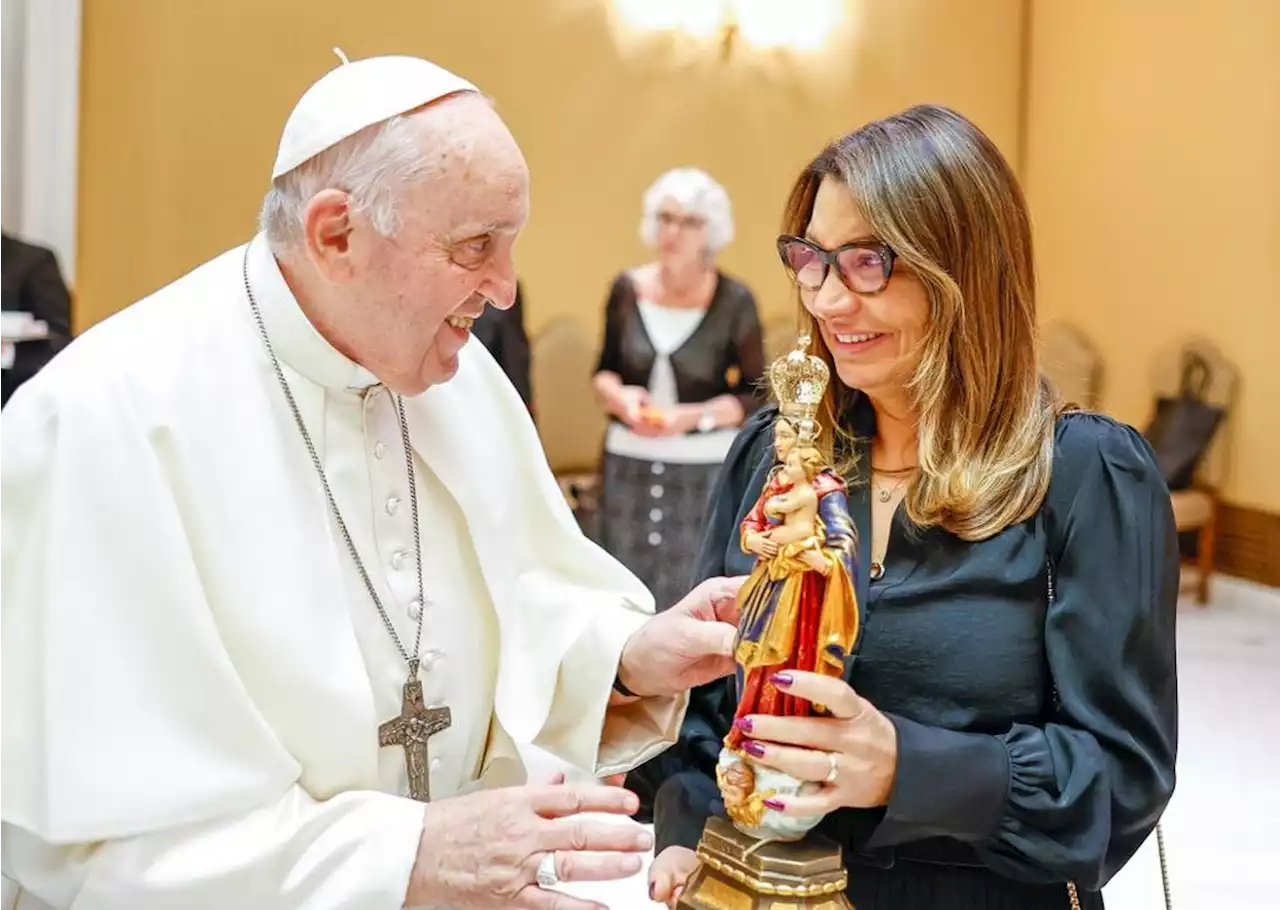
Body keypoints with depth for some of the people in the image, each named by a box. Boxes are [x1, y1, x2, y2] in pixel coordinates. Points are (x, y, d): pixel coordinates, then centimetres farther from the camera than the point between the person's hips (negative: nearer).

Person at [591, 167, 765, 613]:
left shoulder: (734, 300, -8)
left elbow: (755, 396, -4)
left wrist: (694, 415, -17)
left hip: (705, 467, -3)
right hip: (629, 463, 3)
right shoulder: (627, 288, 2)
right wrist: (618, 395, -9)